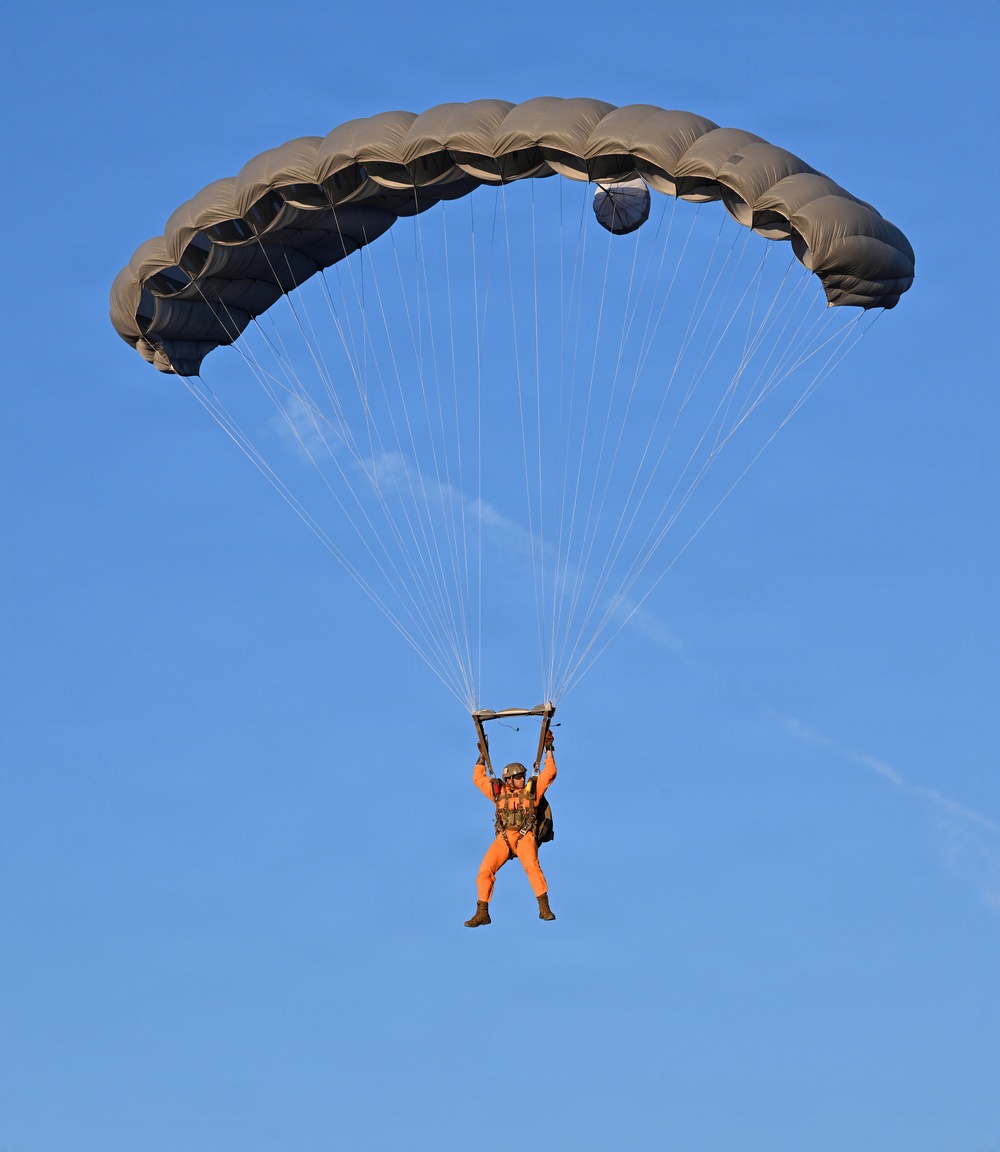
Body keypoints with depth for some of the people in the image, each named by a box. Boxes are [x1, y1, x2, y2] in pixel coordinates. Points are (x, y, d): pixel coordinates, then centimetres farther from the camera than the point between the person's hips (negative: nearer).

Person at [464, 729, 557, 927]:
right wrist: (482, 755, 20)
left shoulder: (532, 789, 8)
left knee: (532, 866, -30)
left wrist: (548, 749, 6)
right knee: (485, 870, -12)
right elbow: (478, 778, 21)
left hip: (525, 837, -3)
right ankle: (482, 914, -3)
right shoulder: (499, 791, 12)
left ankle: (544, 909, -27)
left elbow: (549, 773, 6)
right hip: (503, 838, 3)